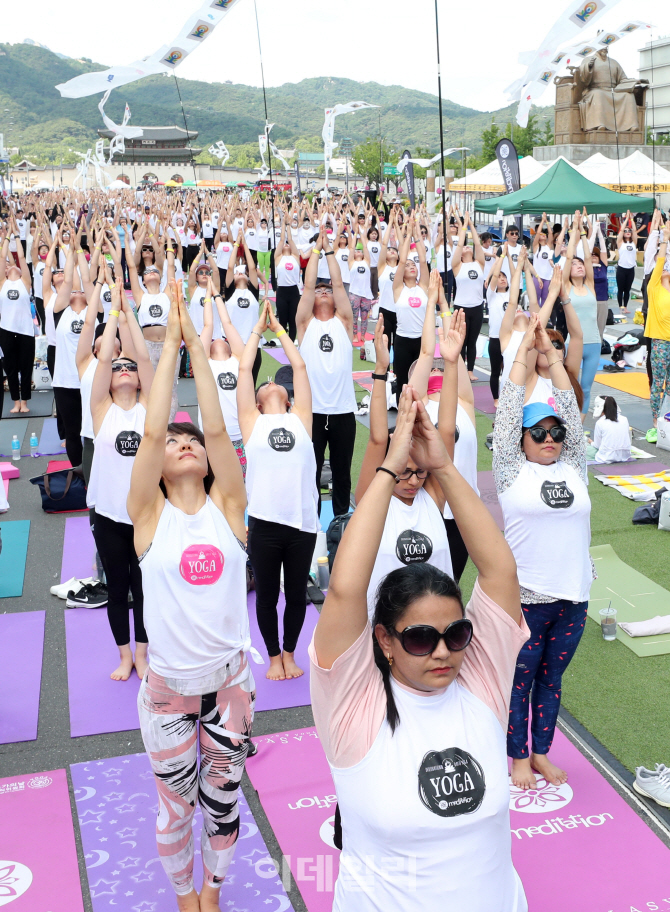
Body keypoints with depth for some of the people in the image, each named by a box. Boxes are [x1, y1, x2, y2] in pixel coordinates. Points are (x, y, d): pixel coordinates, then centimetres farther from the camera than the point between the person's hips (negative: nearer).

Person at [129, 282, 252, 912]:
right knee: (176, 805, 14)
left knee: (222, 798, 17)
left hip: (230, 681, 1)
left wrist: (196, 345, -14)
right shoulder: (149, 516, -7)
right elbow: (151, 431, -17)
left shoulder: (227, 507, -3)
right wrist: (171, 344, -15)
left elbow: (218, 429, -14)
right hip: (168, 687, -1)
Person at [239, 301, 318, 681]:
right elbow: (244, 369, 9)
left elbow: (300, 367, 14)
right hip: (265, 522, -1)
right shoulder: (252, 421, 9)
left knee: (297, 593, 12)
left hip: (302, 521, 1)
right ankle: (274, 656, 28)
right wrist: (258, 329, 19)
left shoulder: (301, 419, 13)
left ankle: (290, 653, 31)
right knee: (267, 595, 10)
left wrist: (279, 328, 21)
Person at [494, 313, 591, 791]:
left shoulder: (573, 468, 8)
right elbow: (510, 410, -5)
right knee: (520, 679, 8)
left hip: (572, 597, 4)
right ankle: (518, 757, 23)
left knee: (551, 679, 15)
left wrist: (552, 354, 2)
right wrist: (526, 348, -2)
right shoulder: (512, 472, -2)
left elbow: (570, 410, 3)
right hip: (526, 596, -4)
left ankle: (541, 752, 29)